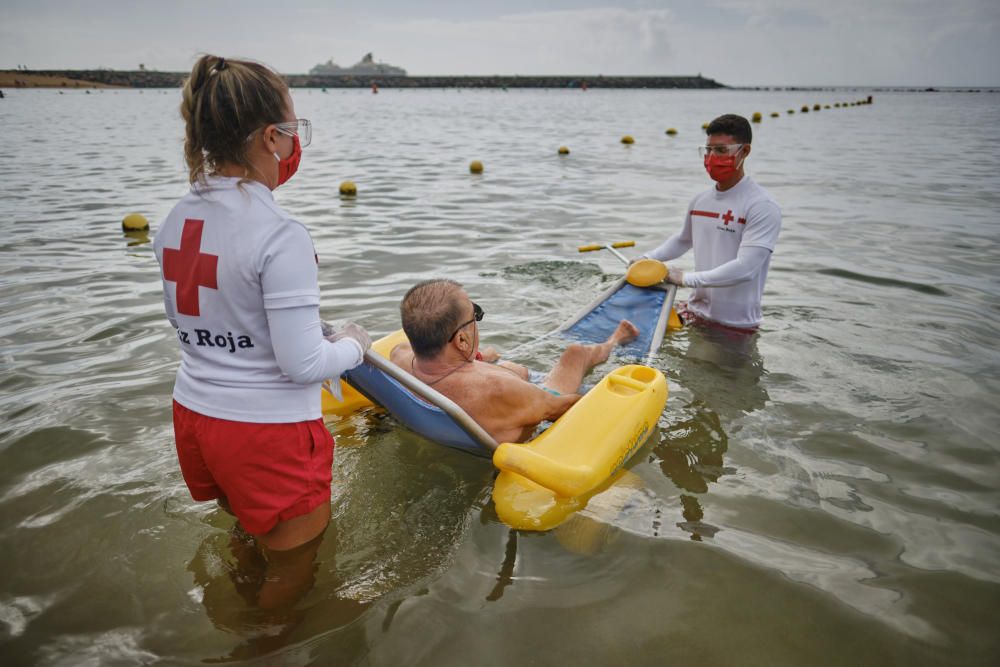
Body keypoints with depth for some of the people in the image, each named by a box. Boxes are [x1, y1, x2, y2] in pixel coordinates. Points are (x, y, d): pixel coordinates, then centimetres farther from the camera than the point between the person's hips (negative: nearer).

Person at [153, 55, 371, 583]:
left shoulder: (177, 220, 0)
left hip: (192, 416, 8)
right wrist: (352, 344, -3)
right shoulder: (280, 236, -24)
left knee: (246, 543, 32)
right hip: (269, 433, -8)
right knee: (292, 572, 17)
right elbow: (303, 365, -22)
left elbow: (187, 320, 11)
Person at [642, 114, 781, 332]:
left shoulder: (762, 207, -17)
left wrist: (686, 278, -22)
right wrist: (647, 259, 11)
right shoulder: (700, 201, 5)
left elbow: (743, 269, -26)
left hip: (737, 325, -6)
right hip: (696, 312, 6)